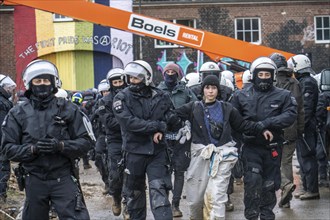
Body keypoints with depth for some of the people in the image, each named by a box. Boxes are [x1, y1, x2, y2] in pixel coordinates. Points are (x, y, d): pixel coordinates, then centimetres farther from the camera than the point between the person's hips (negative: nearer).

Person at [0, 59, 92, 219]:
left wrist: (60, 146, -19)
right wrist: (33, 149, -18)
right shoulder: (18, 114, 2)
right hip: (34, 181, 1)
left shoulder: (68, 109, 1)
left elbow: (84, 142, -1)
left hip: (63, 178, -1)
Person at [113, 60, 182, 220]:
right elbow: (129, 122, -19)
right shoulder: (122, 98, -5)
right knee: (135, 193, 13)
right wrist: (159, 125, -20)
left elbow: (175, 123, 3)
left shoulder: (160, 97, 2)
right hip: (134, 151, 0)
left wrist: (160, 131, -18)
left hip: (157, 151, 0)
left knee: (160, 192, -9)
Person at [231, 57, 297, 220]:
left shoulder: (283, 96, 3)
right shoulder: (241, 96, 5)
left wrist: (266, 123, -19)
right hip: (251, 146, -1)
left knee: (269, 184, 10)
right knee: (253, 179, -18)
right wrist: (246, 129, -11)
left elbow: (290, 116, -10)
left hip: (272, 147, 1)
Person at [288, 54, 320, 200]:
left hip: (305, 126, -10)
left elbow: (306, 107, -22)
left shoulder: (307, 83, -15)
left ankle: (312, 190, -3)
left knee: (307, 157, -7)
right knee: (303, 156, 16)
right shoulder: (304, 81, 16)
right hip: (303, 126, 10)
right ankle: (306, 186, 23)